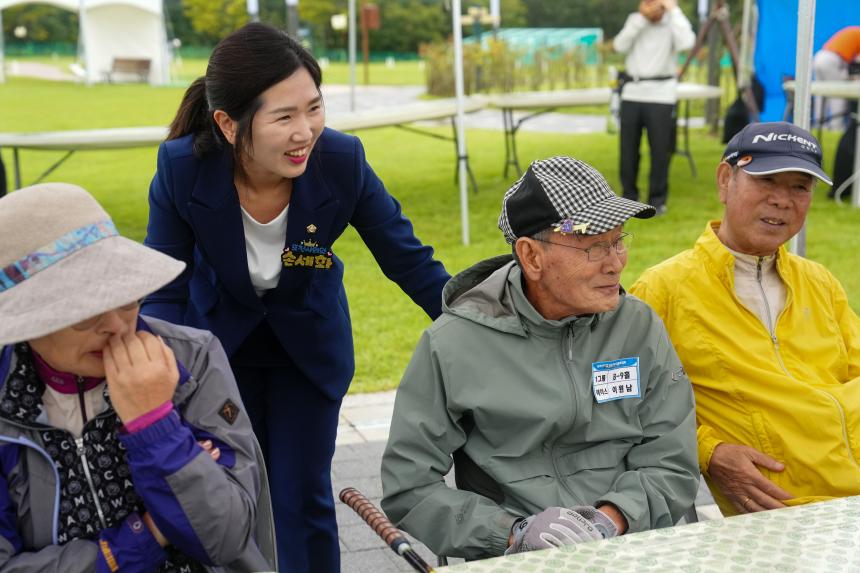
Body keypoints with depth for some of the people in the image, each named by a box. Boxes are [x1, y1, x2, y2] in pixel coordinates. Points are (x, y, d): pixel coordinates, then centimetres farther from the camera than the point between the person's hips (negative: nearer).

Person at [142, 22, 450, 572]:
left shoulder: (341, 160, -29)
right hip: (219, 343, 0)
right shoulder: (183, 167, -28)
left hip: (310, 345, 0)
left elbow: (408, 260, -15)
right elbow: (165, 288, -15)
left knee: (302, 501, 5)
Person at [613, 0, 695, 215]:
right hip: (632, 92, 3)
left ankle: (657, 199, 9)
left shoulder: (673, 23, -1)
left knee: (660, 150, -3)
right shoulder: (635, 20, 10)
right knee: (628, 149, 5)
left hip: (661, 94, -3)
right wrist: (641, 18, -11)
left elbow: (687, 42, -22)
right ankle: (629, 197, 18)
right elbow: (620, 45, -6)